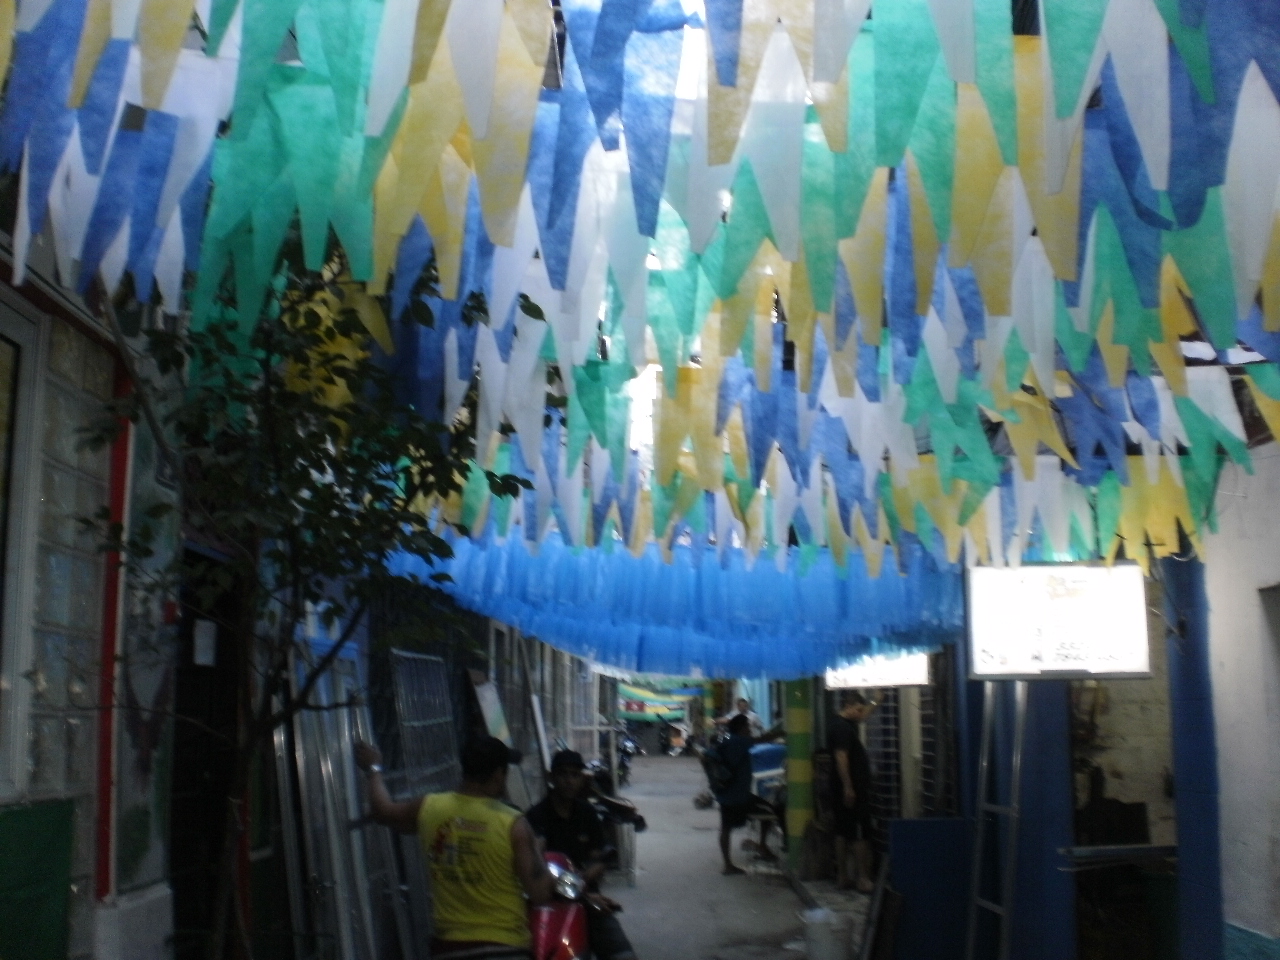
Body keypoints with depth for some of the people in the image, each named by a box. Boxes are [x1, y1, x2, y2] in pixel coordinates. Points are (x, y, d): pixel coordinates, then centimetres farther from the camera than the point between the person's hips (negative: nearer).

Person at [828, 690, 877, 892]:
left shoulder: (846, 724, 14)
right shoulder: (842, 727, -16)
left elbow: (864, 715, 34)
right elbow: (841, 758, -24)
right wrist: (848, 788, -25)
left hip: (849, 790, 10)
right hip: (852, 790, -10)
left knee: (843, 833, 11)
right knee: (860, 834, -7)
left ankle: (843, 877, 15)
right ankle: (862, 879, -5)